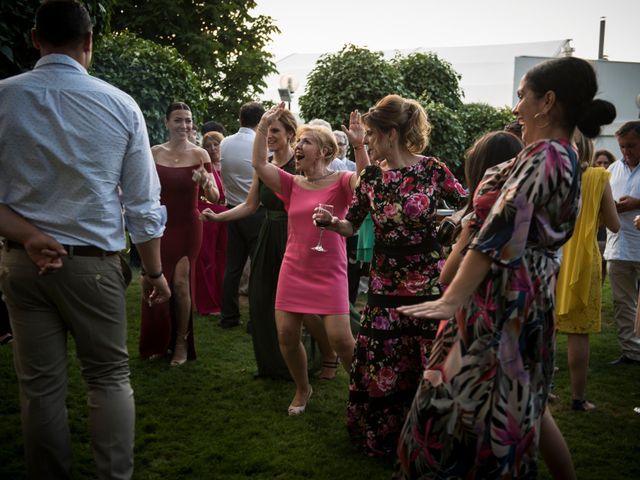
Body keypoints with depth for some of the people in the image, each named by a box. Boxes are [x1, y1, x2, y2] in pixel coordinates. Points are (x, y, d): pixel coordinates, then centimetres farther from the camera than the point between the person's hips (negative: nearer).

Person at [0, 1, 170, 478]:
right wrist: (155, 271, 7)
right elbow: (143, 203, -1)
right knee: (110, 377, 11)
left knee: (41, 386, 10)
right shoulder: (121, 105, -5)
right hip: (95, 263, -1)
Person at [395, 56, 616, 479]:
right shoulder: (567, 159, 11)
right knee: (522, 399, 20)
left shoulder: (541, 157, -18)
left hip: (505, 292, -10)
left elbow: (500, 233, -26)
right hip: (532, 286, 10)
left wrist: (451, 300, -28)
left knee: (469, 396, -2)